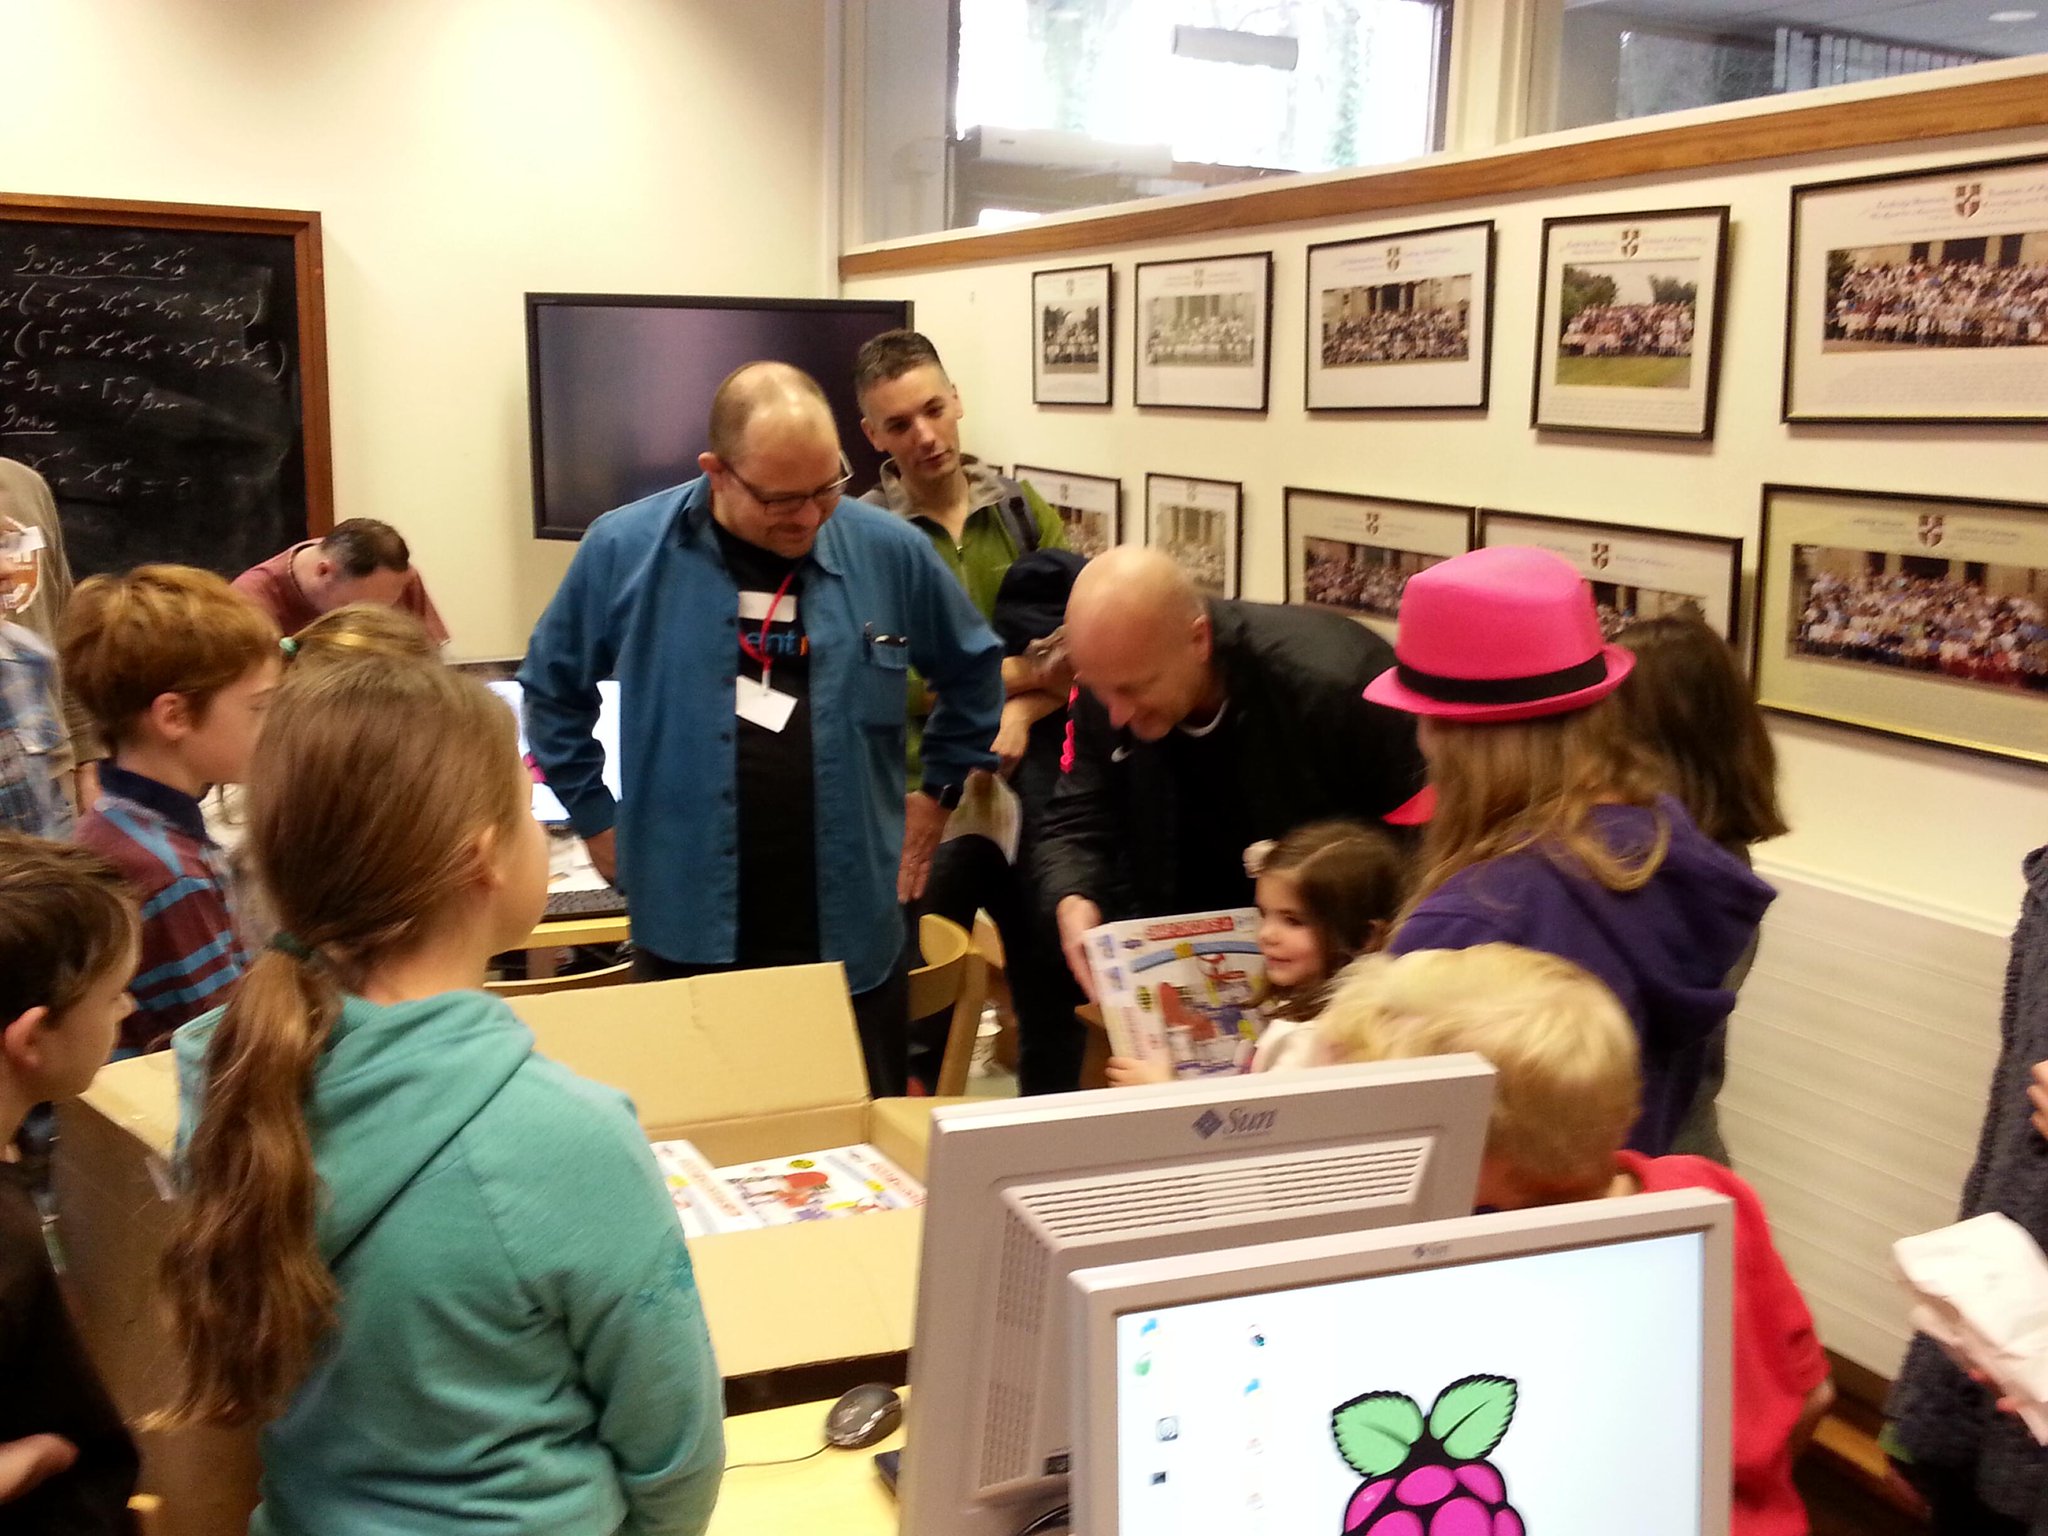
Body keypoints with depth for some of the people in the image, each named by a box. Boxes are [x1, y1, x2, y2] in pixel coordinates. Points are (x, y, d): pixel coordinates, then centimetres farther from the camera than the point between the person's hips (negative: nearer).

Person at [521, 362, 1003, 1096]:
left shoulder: (891, 552, -3)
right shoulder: (625, 549, -6)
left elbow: (975, 673, 15)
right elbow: (551, 687, 10)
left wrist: (939, 792, 15)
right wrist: (594, 815, 8)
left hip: (851, 931, 1)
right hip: (689, 932, -1)